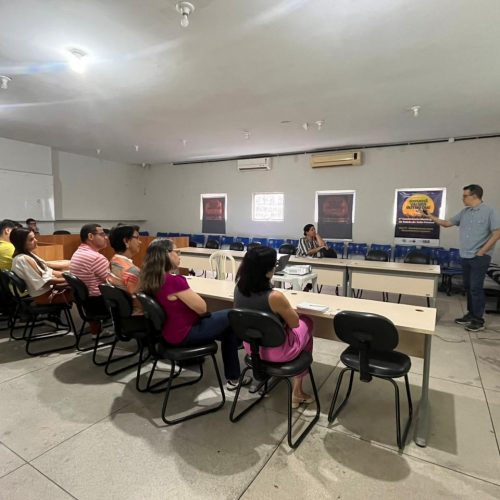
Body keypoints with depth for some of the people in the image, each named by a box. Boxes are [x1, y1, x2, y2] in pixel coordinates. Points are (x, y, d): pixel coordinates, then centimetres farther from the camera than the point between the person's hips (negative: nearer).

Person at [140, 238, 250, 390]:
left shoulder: (150, 279, -2)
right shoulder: (174, 281, -30)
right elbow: (202, 308, -19)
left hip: (169, 331, 9)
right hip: (184, 334, -9)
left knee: (228, 329, 16)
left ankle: (233, 377, 23)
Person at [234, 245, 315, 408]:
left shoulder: (239, 288, -14)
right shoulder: (275, 297, -34)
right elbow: (295, 323, -14)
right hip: (277, 351, -6)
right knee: (307, 323, 23)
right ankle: (297, 391, 33)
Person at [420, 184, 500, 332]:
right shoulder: (464, 212, 10)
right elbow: (447, 223, 16)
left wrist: (482, 251, -12)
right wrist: (430, 216, 8)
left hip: (480, 257, -6)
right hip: (465, 256, 6)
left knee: (476, 287, -5)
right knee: (468, 286, 12)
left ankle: (478, 320, 5)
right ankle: (471, 314, 23)